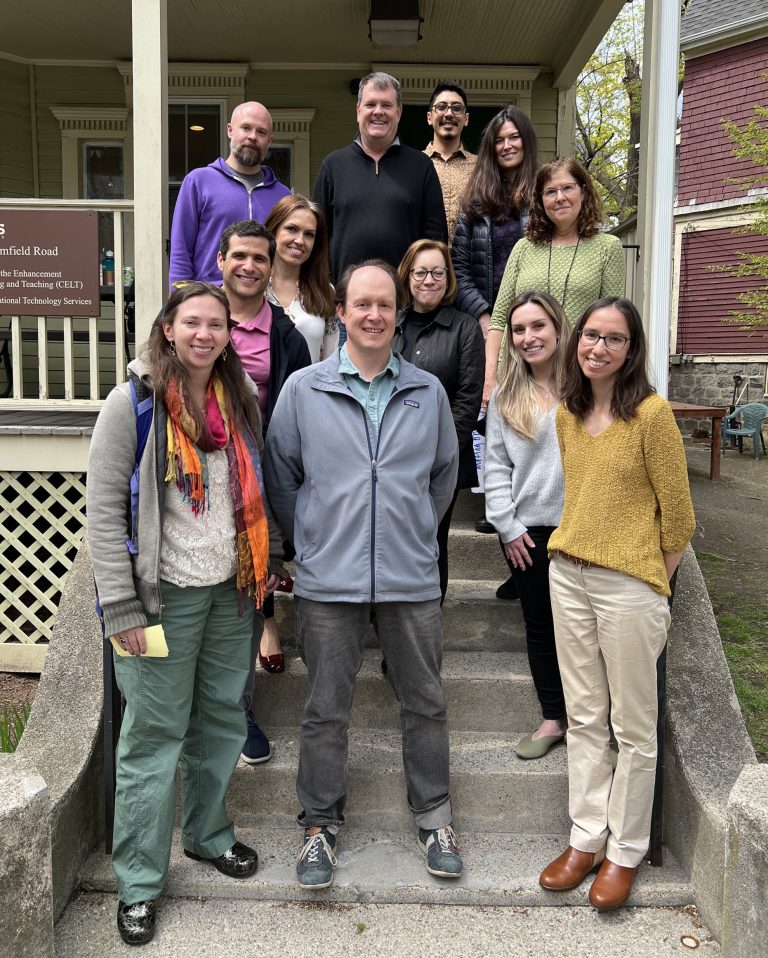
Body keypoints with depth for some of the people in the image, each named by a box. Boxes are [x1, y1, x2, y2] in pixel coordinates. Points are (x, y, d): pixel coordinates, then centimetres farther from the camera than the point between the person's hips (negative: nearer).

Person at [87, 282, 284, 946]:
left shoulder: (242, 401, 7)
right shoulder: (133, 402, -9)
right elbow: (103, 509, -12)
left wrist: (269, 563, 11)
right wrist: (119, 605, -15)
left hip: (232, 591, 5)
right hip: (165, 594, -5)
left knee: (222, 719, 16)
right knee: (156, 733, 3)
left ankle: (209, 834, 38)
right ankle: (139, 884, 19)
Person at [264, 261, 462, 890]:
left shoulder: (428, 392, 6)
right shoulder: (303, 390, 0)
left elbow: (445, 472, 18)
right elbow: (281, 475, 8)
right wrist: (313, 539, 9)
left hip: (412, 578, 2)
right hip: (328, 579, -1)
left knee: (425, 703, 12)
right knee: (326, 710, 9)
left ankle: (434, 818, 31)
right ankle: (320, 825, 27)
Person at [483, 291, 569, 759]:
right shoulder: (506, 396, 7)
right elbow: (496, 465, 6)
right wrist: (508, 526, -1)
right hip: (528, 529, 3)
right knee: (540, 624, 12)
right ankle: (553, 718, 27)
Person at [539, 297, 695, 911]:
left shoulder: (652, 413, -12)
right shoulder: (568, 414, 7)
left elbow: (677, 512, -8)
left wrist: (656, 584, -2)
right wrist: (577, 556, 14)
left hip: (629, 583, -6)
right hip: (568, 576, 6)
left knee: (633, 726, 9)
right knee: (584, 716, 15)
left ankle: (625, 851, 26)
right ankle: (587, 837, 29)